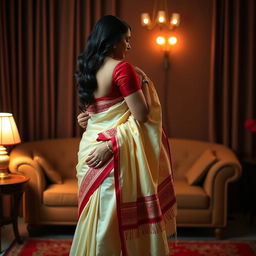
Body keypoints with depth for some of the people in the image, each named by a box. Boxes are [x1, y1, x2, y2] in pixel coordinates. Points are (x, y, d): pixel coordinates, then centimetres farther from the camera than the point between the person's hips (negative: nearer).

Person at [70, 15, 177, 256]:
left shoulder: (87, 69, 10)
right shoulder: (122, 68, -14)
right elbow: (142, 115, -14)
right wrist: (143, 81, -3)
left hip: (93, 146, 8)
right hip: (118, 153, -8)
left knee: (98, 217, 17)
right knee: (122, 217, 4)